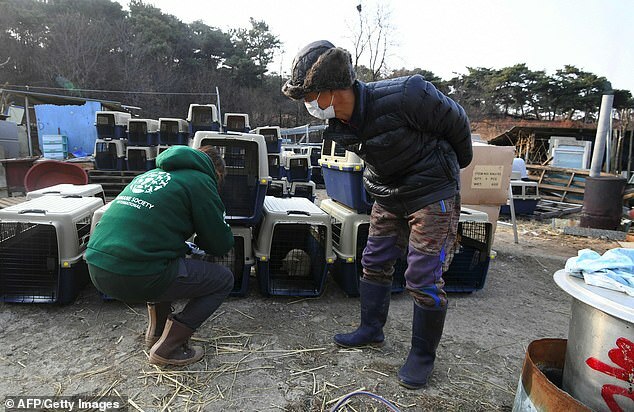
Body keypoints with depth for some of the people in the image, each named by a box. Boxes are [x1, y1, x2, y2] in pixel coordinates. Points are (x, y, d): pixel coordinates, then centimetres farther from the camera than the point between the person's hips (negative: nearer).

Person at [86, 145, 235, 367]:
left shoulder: (151, 174, 23)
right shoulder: (200, 181, 1)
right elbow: (221, 245, 5)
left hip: (96, 267, 9)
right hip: (135, 276, -8)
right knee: (223, 279, 7)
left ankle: (157, 330, 32)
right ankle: (168, 347, 7)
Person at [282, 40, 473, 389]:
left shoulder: (404, 96, -29)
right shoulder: (338, 126, -7)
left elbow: (456, 122, -11)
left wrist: (456, 164, 5)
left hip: (432, 194, -6)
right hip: (388, 195, 7)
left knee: (424, 279, -4)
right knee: (375, 263, 13)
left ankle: (423, 355, 16)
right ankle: (371, 330, 32)